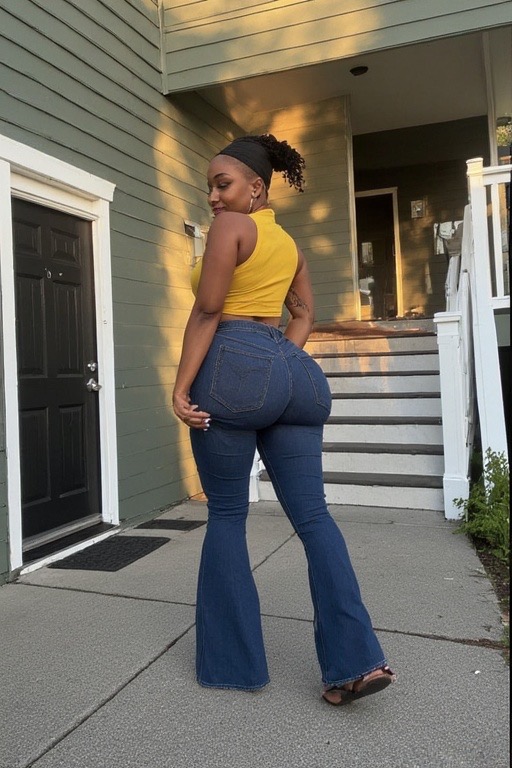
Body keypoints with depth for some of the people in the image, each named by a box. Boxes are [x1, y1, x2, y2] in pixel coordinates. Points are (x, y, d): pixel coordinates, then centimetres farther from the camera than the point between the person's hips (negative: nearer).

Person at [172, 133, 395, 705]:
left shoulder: (230, 225, 0)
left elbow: (206, 312, -8)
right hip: (293, 373, 7)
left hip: (234, 369, -7)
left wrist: (181, 387, -9)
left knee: (226, 514, 4)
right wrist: (283, 363, 15)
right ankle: (357, 660, 2)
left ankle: (233, 661, 15)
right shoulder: (288, 243, 23)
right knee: (313, 515, 5)